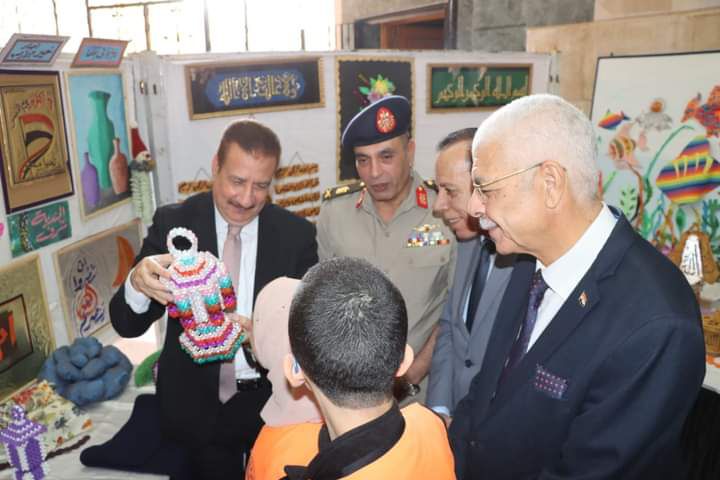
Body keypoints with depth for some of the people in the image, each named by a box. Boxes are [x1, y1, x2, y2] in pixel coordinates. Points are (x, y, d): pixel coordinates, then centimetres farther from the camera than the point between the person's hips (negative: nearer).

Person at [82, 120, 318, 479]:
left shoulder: (297, 233, -11)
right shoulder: (172, 223, -11)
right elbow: (127, 326, -10)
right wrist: (137, 283, -33)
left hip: (272, 404, 0)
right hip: (196, 405, 0)